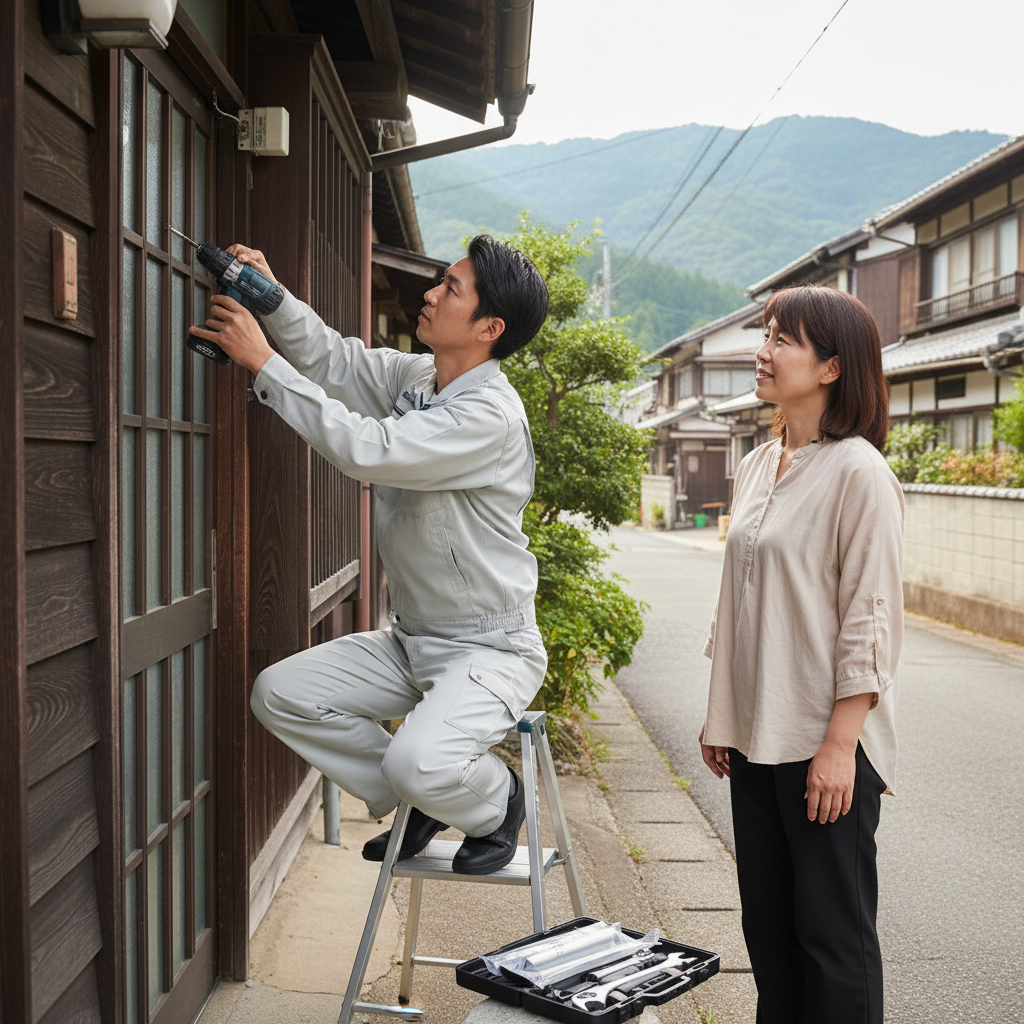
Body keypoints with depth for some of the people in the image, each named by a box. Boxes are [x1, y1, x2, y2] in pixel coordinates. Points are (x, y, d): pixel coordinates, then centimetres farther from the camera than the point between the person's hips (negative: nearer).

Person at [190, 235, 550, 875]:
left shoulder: (491, 415, -24)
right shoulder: (413, 377, 5)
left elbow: (366, 449, -30)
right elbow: (332, 357, 11)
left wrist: (263, 362, -25)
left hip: (492, 649, -8)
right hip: (412, 641, 9)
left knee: (420, 763, -32)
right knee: (279, 693, -1)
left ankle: (494, 801, 6)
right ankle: (416, 802, 14)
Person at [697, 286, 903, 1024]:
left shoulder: (857, 471, -13)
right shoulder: (757, 468, 10)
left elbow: (869, 621, -15)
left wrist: (839, 745, -17)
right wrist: (721, 715, 14)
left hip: (826, 742, -7)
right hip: (758, 735, 8)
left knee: (833, 933, 5)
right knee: (767, 922, 17)